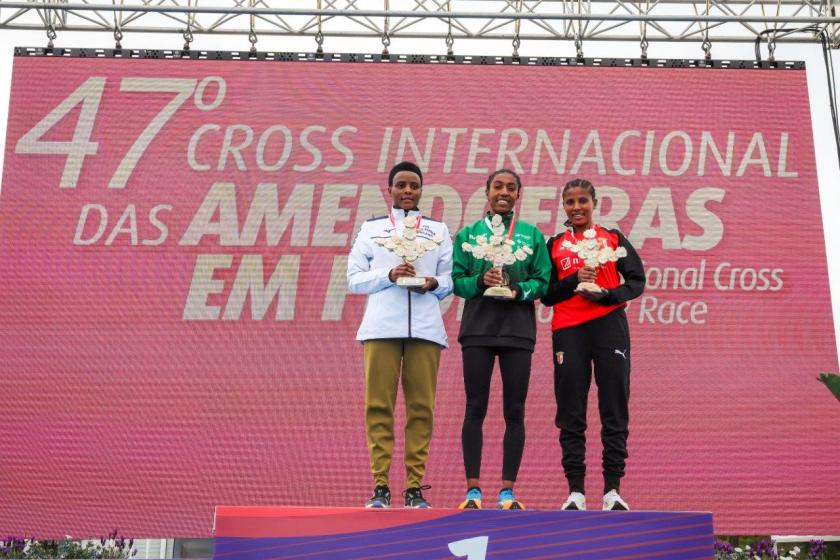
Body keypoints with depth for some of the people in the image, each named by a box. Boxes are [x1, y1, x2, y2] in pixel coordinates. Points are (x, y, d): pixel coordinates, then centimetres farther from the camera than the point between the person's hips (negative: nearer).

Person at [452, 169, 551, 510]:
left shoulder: (532, 235, 9)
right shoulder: (468, 235, 9)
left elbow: (543, 282, 4)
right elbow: (456, 280, 3)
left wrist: (519, 289, -15)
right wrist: (481, 281, -16)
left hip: (518, 331, 1)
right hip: (477, 330, 0)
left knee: (515, 411, 1)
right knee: (475, 408, 0)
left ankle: (507, 490, 6)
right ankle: (473, 489, 3)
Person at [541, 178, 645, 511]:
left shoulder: (613, 239, 11)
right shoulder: (554, 245, 13)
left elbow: (637, 281, 6)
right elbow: (547, 294, 9)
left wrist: (605, 295, -11)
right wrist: (574, 280, -9)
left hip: (609, 327, -1)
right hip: (568, 331, 1)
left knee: (614, 410, -2)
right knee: (570, 414, 0)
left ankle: (612, 490, 4)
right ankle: (575, 491, 5)